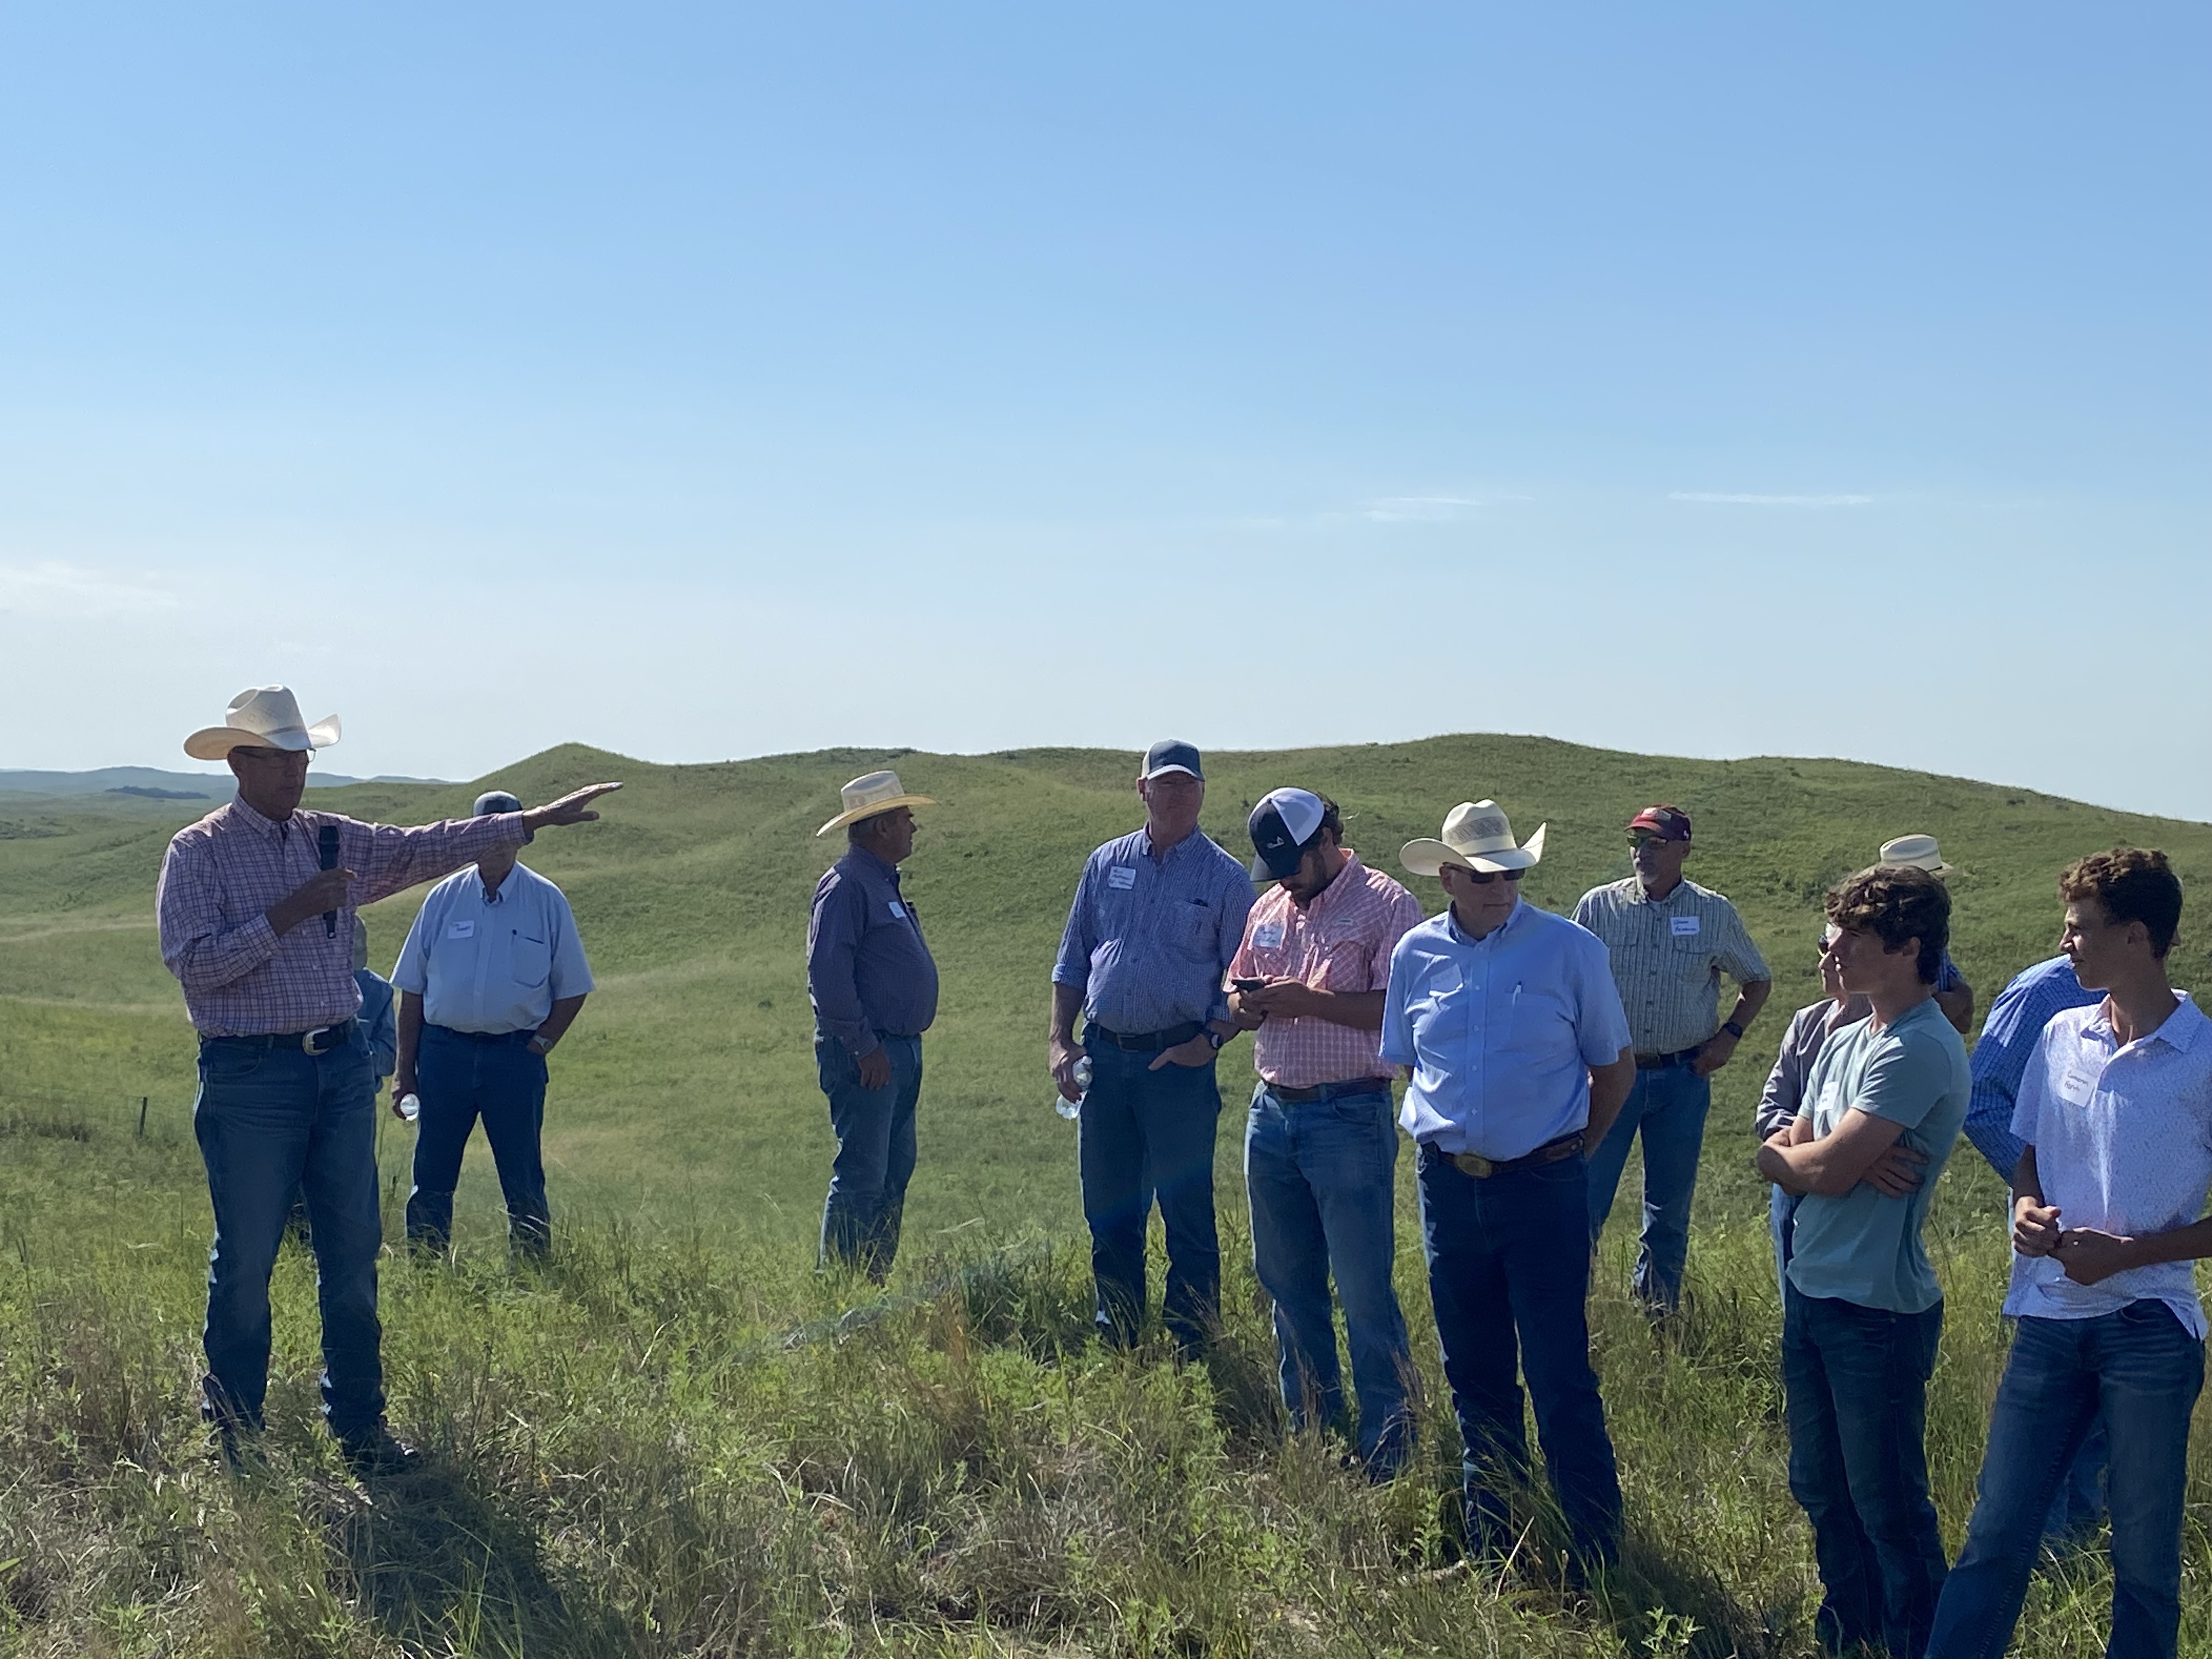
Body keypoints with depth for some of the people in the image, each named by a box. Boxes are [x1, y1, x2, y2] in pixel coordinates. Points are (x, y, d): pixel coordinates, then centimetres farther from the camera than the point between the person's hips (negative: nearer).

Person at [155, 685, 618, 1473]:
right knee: (245, 1260, 0)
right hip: (250, 1078, -5)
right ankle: (234, 1434, 12)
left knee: (353, 1252, 7)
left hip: (343, 1064, 5)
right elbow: (192, 962, -13)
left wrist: (535, 819, 11)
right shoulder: (198, 852, -3)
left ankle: (360, 1425, 15)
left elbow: (427, 848, 14)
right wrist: (284, 917, -18)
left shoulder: (334, 841, 13)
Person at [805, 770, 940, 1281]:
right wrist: (864, 1046, -20)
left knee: (894, 1175, 13)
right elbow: (827, 972, -21)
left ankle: (875, 1284, 19)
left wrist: (905, 1048, 18)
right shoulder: (846, 885, -14)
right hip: (868, 1056, -10)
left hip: (901, 1051, 10)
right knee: (861, 1177, -8)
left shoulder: (885, 885, 18)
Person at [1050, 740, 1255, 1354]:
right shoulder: (1105, 865, 10)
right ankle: (1115, 1347, 22)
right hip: (1103, 1059, 4)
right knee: (1108, 1215, 10)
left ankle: (1192, 1351, 9)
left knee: (1188, 1217, 0)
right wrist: (1059, 1040, 5)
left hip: (1179, 1064, -4)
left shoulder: (1225, 879, 0)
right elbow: (1072, 961, 14)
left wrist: (1211, 1041, -14)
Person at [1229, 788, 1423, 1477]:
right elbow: (1235, 988, 24)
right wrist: (1245, 1004, 1)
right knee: (1287, 1283, 13)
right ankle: (1311, 1429, 26)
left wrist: (1310, 1001, -20)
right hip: (1271, 1112, 7)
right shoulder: (1269, 909, 14)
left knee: (1364, 1291, -4)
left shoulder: (1387, 905, -8)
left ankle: (1387, 1449, 5)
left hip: (1349, 1117, -7)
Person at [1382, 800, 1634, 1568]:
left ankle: (1597, 1558, 3)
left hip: (1542, 1188, -4)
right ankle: (1491, 1552, 25)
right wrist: (1449, 1137, 13)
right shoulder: (1417, 954, 5)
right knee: (1474, 1377, 13)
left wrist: (1571, 1150, 7)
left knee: (1561, 1380, -5)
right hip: (1449, 1185, 4)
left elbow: (1616, 1066, 5)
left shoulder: (1571, 949, -5)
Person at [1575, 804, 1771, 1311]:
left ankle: (1659, 1316, 23)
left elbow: (1758, 981, 15)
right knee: (1586, 1197, -4)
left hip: (1682, 1079, 1)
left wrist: (1729, 1036, 1)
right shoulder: (1598, 906, -2)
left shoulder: (1714, 914, 1)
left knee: (1671, 1206, 10)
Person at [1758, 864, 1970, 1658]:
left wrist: (1792, 1155, 0)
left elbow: (1823, 1170, -23)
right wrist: (1852, 1164, -14)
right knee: (1822, 1490, 20)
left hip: (1878, 1310, -9)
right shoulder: (1844, 1041, 10)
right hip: (1810, 1294, 9)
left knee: (1888, 1508, 3)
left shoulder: (1920, 1051, -19)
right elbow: (1784, 1157, 6)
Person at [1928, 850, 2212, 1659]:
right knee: (1995, 1534, 5)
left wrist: (2128, 1253, -15)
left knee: (2145, 1558, 9)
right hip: (2049, 1319, 4)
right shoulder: (2062, 1035, 5)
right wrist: (2027, 1208, -3)